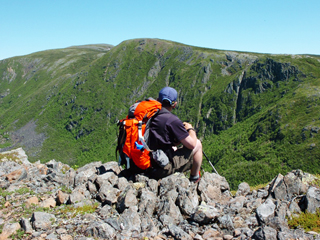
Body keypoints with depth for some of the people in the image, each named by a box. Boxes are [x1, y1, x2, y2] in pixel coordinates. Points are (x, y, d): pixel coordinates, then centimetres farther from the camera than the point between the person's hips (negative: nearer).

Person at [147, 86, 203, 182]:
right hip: (164, 169, -7)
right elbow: (192, 144, -12)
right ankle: (195, 178, 24)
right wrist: (190, 129, 8)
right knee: (198, 144, 8)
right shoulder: (173, 120, -19)